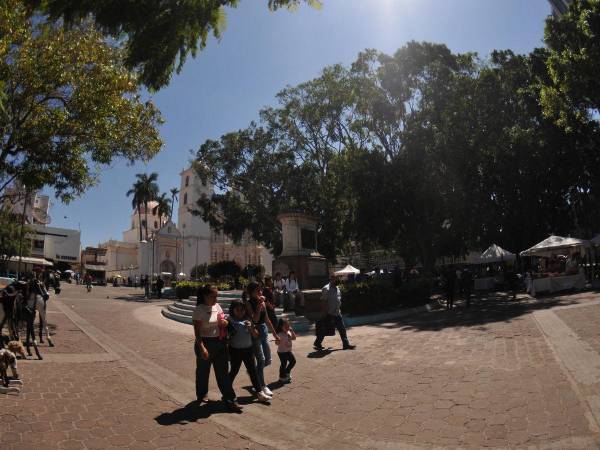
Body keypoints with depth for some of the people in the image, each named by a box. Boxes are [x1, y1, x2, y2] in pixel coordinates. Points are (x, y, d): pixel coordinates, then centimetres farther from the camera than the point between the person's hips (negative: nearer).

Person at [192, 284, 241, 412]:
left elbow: (224, 323, 14)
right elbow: (197, 332, -16)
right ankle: (202, 395, 38)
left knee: (223, 372, 6)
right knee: (203, 371, 14)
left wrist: (225, 323, -9)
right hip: (205, 343, -5)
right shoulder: (199, 310, -14)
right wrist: (202, 348, -23)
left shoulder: (217, 306, 4)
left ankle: (230, 400, 11)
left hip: (219, 343, 5)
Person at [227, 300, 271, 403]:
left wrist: (251, 328, -15)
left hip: (248, 349, 3)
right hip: (235, 350, -3)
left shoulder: (248, 320, 0)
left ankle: (259, 392, 14)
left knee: (253, 370, 7)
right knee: (234, 371, 11)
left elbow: (256, 335, 0)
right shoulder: (230, 321, -11)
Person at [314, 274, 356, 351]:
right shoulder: (326, 289, -18)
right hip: (329, 314, -8)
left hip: (337, 313, 8)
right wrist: (326, 312, -20)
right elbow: (324, 301, -19)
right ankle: (318, 344, 19)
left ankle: (346, 344, 16)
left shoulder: (337, 288, 10)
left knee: (342, 329, 9)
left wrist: (339, 310, 18)